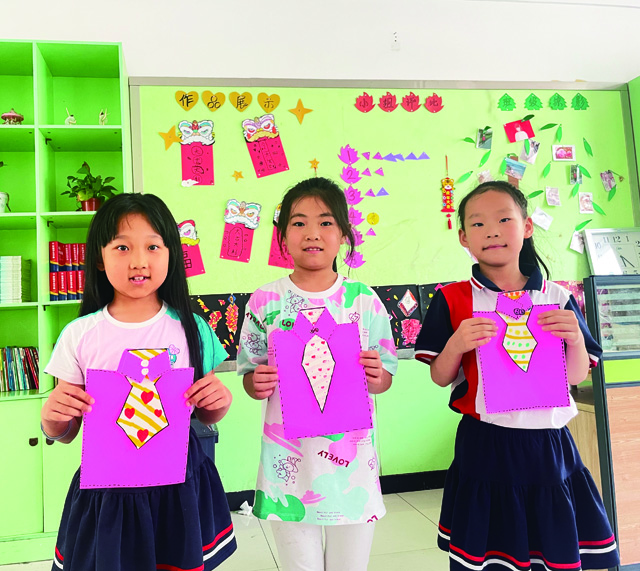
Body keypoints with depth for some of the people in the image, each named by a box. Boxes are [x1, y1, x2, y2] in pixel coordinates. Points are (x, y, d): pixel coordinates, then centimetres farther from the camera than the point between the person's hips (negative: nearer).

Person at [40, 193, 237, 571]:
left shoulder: (190, 329, -4)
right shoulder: (80, 335, -5)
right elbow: (65, 433, 4)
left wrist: (221, 401, -14)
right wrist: (52, 416, -17)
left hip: (178, 486, 0)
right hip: (106, 490, 0)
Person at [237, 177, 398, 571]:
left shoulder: (365, 300, -2)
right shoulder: (266, 301, -3)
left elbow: (385, 377, 5)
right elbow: (251, 376, 5)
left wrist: (376, 378, -17)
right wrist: (257, 384, -16)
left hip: (352, 463, 1)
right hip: (289, 463, 0)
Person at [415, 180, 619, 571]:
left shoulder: (557, 297, 3)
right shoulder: (453, 300, -3)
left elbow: (577, 376, 7)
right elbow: (440, 378, 0)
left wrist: (575, 338, -11)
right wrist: (455, 345, -18)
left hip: (549, 444, 2)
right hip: (485, 446, -2)